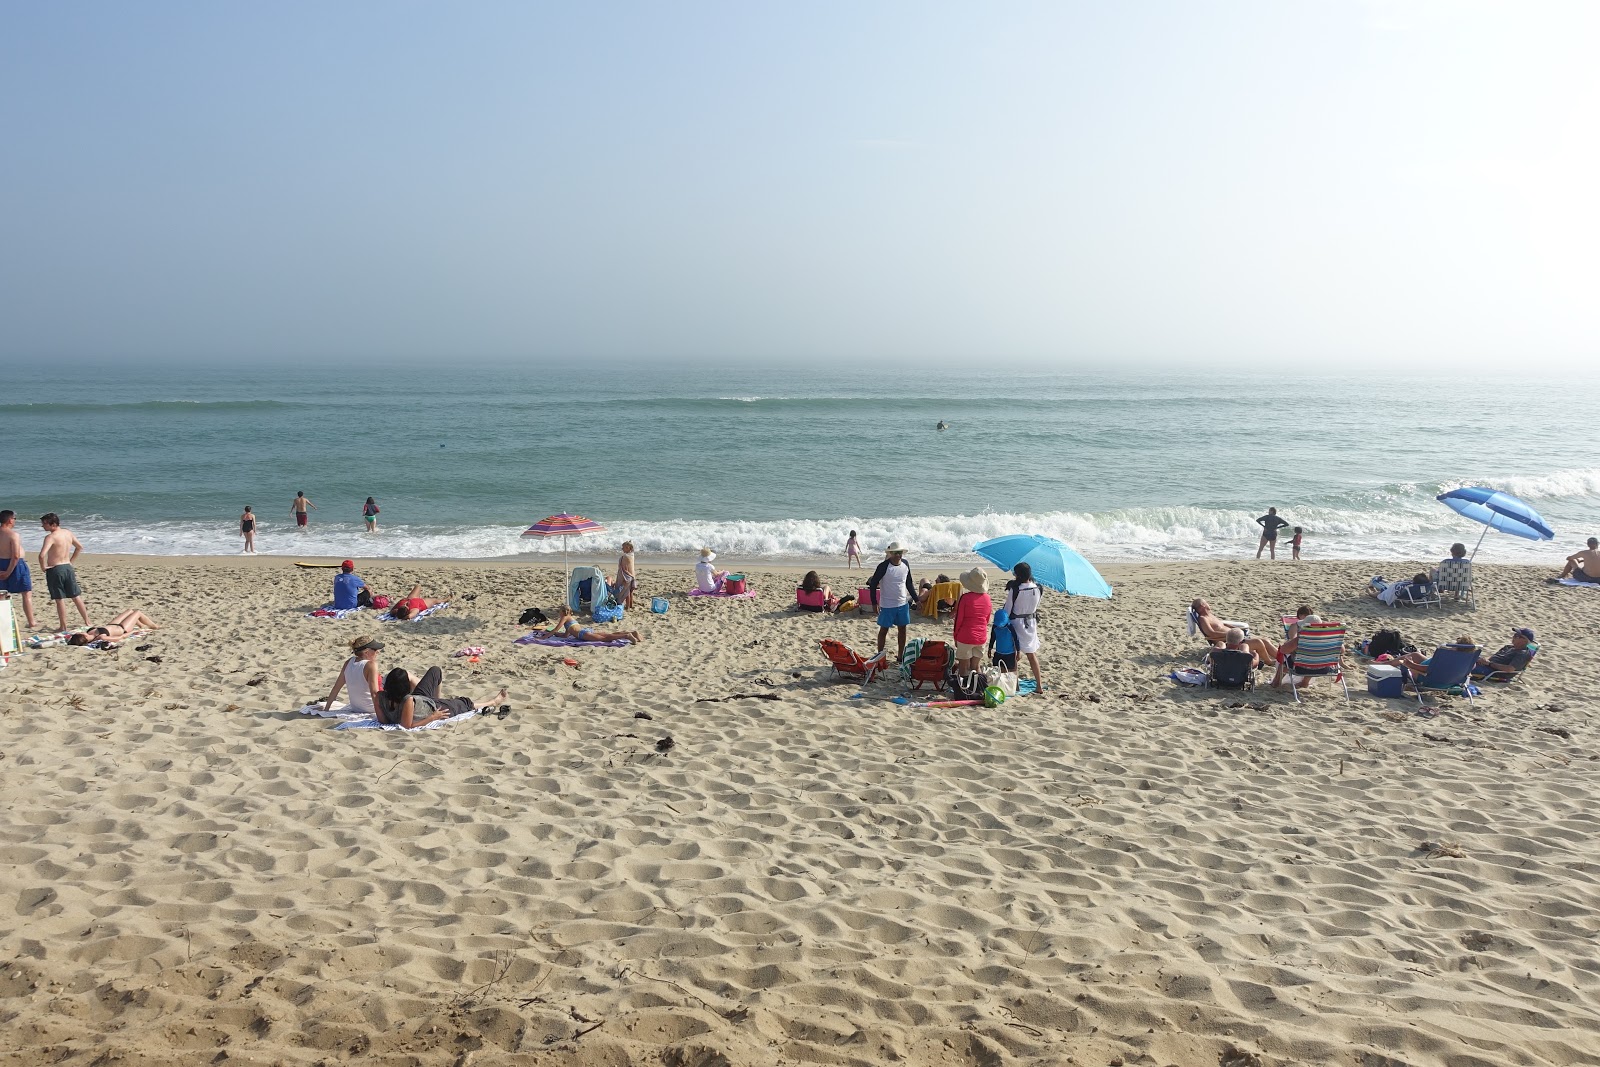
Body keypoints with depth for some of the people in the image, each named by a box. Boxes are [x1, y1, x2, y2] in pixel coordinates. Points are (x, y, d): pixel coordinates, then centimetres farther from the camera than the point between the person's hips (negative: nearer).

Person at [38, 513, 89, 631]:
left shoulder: (51, 537, -17)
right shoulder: (68, 532, 5)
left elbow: (42, 555, -30)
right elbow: (79, 547, 19)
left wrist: (43, 567, -14)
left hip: (54, 569, -6)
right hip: (68, 567, 6)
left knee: (59, 599, 3)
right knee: (76, 597, 14)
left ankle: (63, 627, 8)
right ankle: (87, 623, 19)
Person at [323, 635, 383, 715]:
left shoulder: (349, 663, -4)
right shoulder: (371, 665, -24)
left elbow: (336, 688, 1)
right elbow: (374, 693, -30)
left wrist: (326, 709, 9)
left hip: (356, 708, 7)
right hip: (372, 709, -7)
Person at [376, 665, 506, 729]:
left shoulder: (380, 698, -32)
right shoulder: (408, 702, -47)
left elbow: (382, 720, -17)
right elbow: (407, 726, -35)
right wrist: (432, 718, -27)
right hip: (435, 708, -5)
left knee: (435, 671, 22)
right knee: (464, 703, 23)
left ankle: (438, 697, 55)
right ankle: (493, 702, 55)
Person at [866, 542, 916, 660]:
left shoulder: (905, 564, 0)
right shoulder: (884, 566, -16)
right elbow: (873, 583, -12)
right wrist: (874, 602, -15)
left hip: (903, 603, 5)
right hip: (887, 605, -5)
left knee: (902, 629, 12)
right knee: (884, 629, 4)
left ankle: (900, 656, 24)